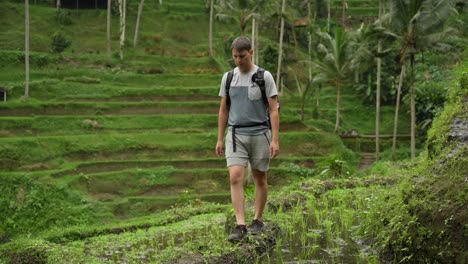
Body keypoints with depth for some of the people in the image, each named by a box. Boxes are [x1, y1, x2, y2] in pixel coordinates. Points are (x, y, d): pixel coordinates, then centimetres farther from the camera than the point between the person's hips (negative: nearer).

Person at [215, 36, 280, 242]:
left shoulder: (264, 77, -4)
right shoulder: (228, 78, 7)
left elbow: (274, 110, -6)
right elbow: (223, 110, 13)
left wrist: (275, 140, -13)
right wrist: (219, 139, 10)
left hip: (259, 134, -2)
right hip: (236, 134, 2)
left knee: (259, 179, 8)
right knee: (235, 178, -13)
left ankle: (258, 221, 24)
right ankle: (240, 226, -15)